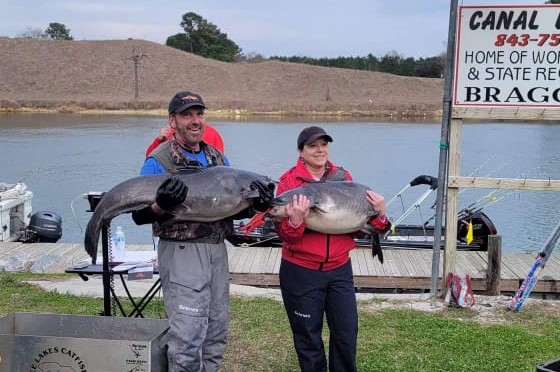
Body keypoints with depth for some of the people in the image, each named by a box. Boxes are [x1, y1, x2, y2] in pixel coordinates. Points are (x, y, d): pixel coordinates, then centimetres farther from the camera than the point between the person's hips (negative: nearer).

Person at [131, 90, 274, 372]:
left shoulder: (219, 158, 13)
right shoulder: (158, 161, -6)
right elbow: (139, 215, -10)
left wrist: (255, 203, -6)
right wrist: (162, 205, -31)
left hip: (217, 251, 7)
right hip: (181, 252, -7)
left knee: (217, 332, 15)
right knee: (188, 336, -9)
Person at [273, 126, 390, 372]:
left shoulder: (343, 177, 4)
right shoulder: (289, 180, -7)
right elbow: (283, 234, -11)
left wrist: (379, 214, -12)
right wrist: (295, 221, -32)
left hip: (339, 269, 3)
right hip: (301, 271, -3)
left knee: (347, 333, 10)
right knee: (308, 337, 10)